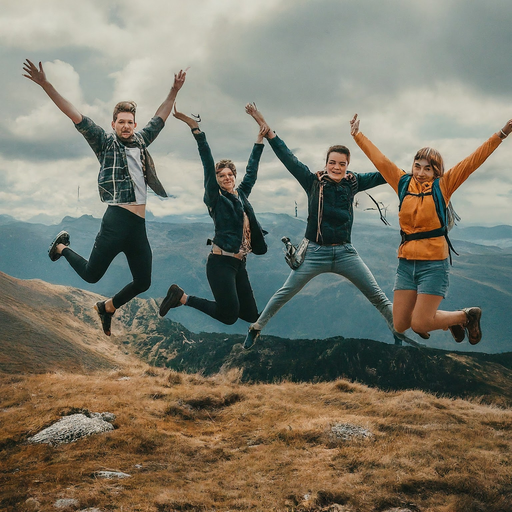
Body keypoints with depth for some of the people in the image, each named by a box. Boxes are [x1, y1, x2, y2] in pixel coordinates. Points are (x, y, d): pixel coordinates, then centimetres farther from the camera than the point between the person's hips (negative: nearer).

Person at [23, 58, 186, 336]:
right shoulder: (105, 142, 3)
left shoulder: (141, 141, 17)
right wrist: (46, 85, -10)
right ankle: (62, 247, 30)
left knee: (143, 282, 5)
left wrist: (174, 91, 28)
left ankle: (107, 307, 30)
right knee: (91, 274, -1)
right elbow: (74, 115, -3)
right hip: (117, 220, -5)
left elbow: (160, 117, 30)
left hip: (139, 225, 6)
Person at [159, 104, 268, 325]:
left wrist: (260, 138, 27)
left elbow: (252, 169, 23)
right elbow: (208, 163, -11)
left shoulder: (241, 194, 13)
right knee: (229, 316, -12)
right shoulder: (215, 197, -4)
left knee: (250, 314, 8)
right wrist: (194, 127, -17)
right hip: (221, 263, -8)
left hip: (239, 264, 8)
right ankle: (182, 297, 7)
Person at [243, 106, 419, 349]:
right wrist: (264, 125, -15)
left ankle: (399, 332, 19)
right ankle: (256, 328, 19)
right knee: (284, 294, 2)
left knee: (377, 295, 3)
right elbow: (287, 157, -10)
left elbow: (383, 175, 6)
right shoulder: (313, 181, -6)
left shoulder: (353, 183, 1)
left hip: (345, 252, 2)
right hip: (315, 252, -2)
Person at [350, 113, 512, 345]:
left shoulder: (442, 186, -1)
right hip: (406, 262, 5)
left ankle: (466, 316, 18)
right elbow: (379, 159, 13)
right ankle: (436, 316, 34)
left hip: (433, 264, -5)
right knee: (400, 325, 4)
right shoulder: (403, 183, 7)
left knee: (420, 325, -10)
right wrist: (357, 134, 18)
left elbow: (473, 161, -6)